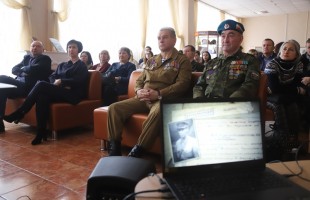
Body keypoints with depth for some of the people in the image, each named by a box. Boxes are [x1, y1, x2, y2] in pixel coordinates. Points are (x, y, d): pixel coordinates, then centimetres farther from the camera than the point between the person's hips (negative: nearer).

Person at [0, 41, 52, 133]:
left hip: (30, 87, -6)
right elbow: (14, 69, 15)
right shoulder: (27, 57, 25)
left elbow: (33, 69, -14)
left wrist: (23, 68, 6)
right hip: (19, 84, 6)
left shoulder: (45, 59, 4)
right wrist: (23, 73, -6)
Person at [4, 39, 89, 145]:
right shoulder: (62, 65, 29)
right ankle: (41, 133, -34)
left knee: (41, 84, -26)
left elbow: (77, 81, -6)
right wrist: (56, 82, -5)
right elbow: (52, 77, 17)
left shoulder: (82, 66, 10)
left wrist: (61, 81, -6)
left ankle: (19, 113, -21)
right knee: (42, 97, -31)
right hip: (58, 92, 6)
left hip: (72, 94, -6)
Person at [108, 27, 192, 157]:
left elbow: (182, 84, -8)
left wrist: (158, 94, -19)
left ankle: (137, 152, -29)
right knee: (114, 108, -13)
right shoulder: (151, 61, 24)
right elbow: (139, 80, 24)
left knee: (157, 113, -41)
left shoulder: (182, 61, 6)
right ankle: (115, 149, -10)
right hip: (143, 99, 6)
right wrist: (139, 91, -2)